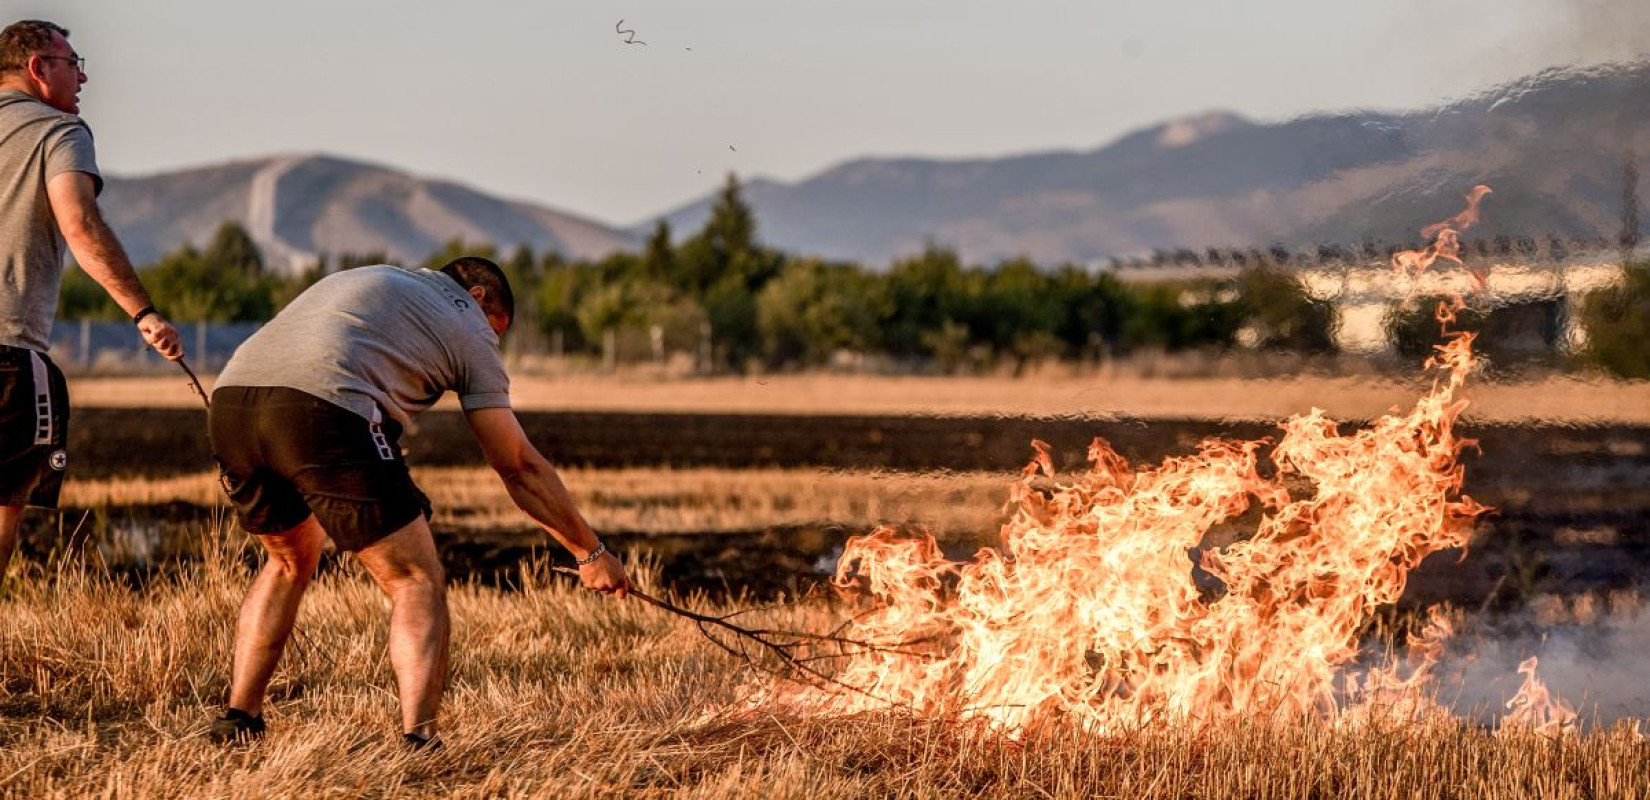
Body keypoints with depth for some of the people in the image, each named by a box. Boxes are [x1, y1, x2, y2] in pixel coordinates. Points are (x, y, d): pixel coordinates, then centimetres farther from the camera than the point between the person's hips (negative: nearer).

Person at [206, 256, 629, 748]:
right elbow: (518, 466, 21)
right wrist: (590, 552, 28)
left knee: (290, 563, 30)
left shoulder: (369, 280, 38)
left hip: (229, 398, 7)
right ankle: (418, 742, -13)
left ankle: (237, 721, 27)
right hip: (322, 408, -7)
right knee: (417, 582, 4)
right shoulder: (468, 325, 21)